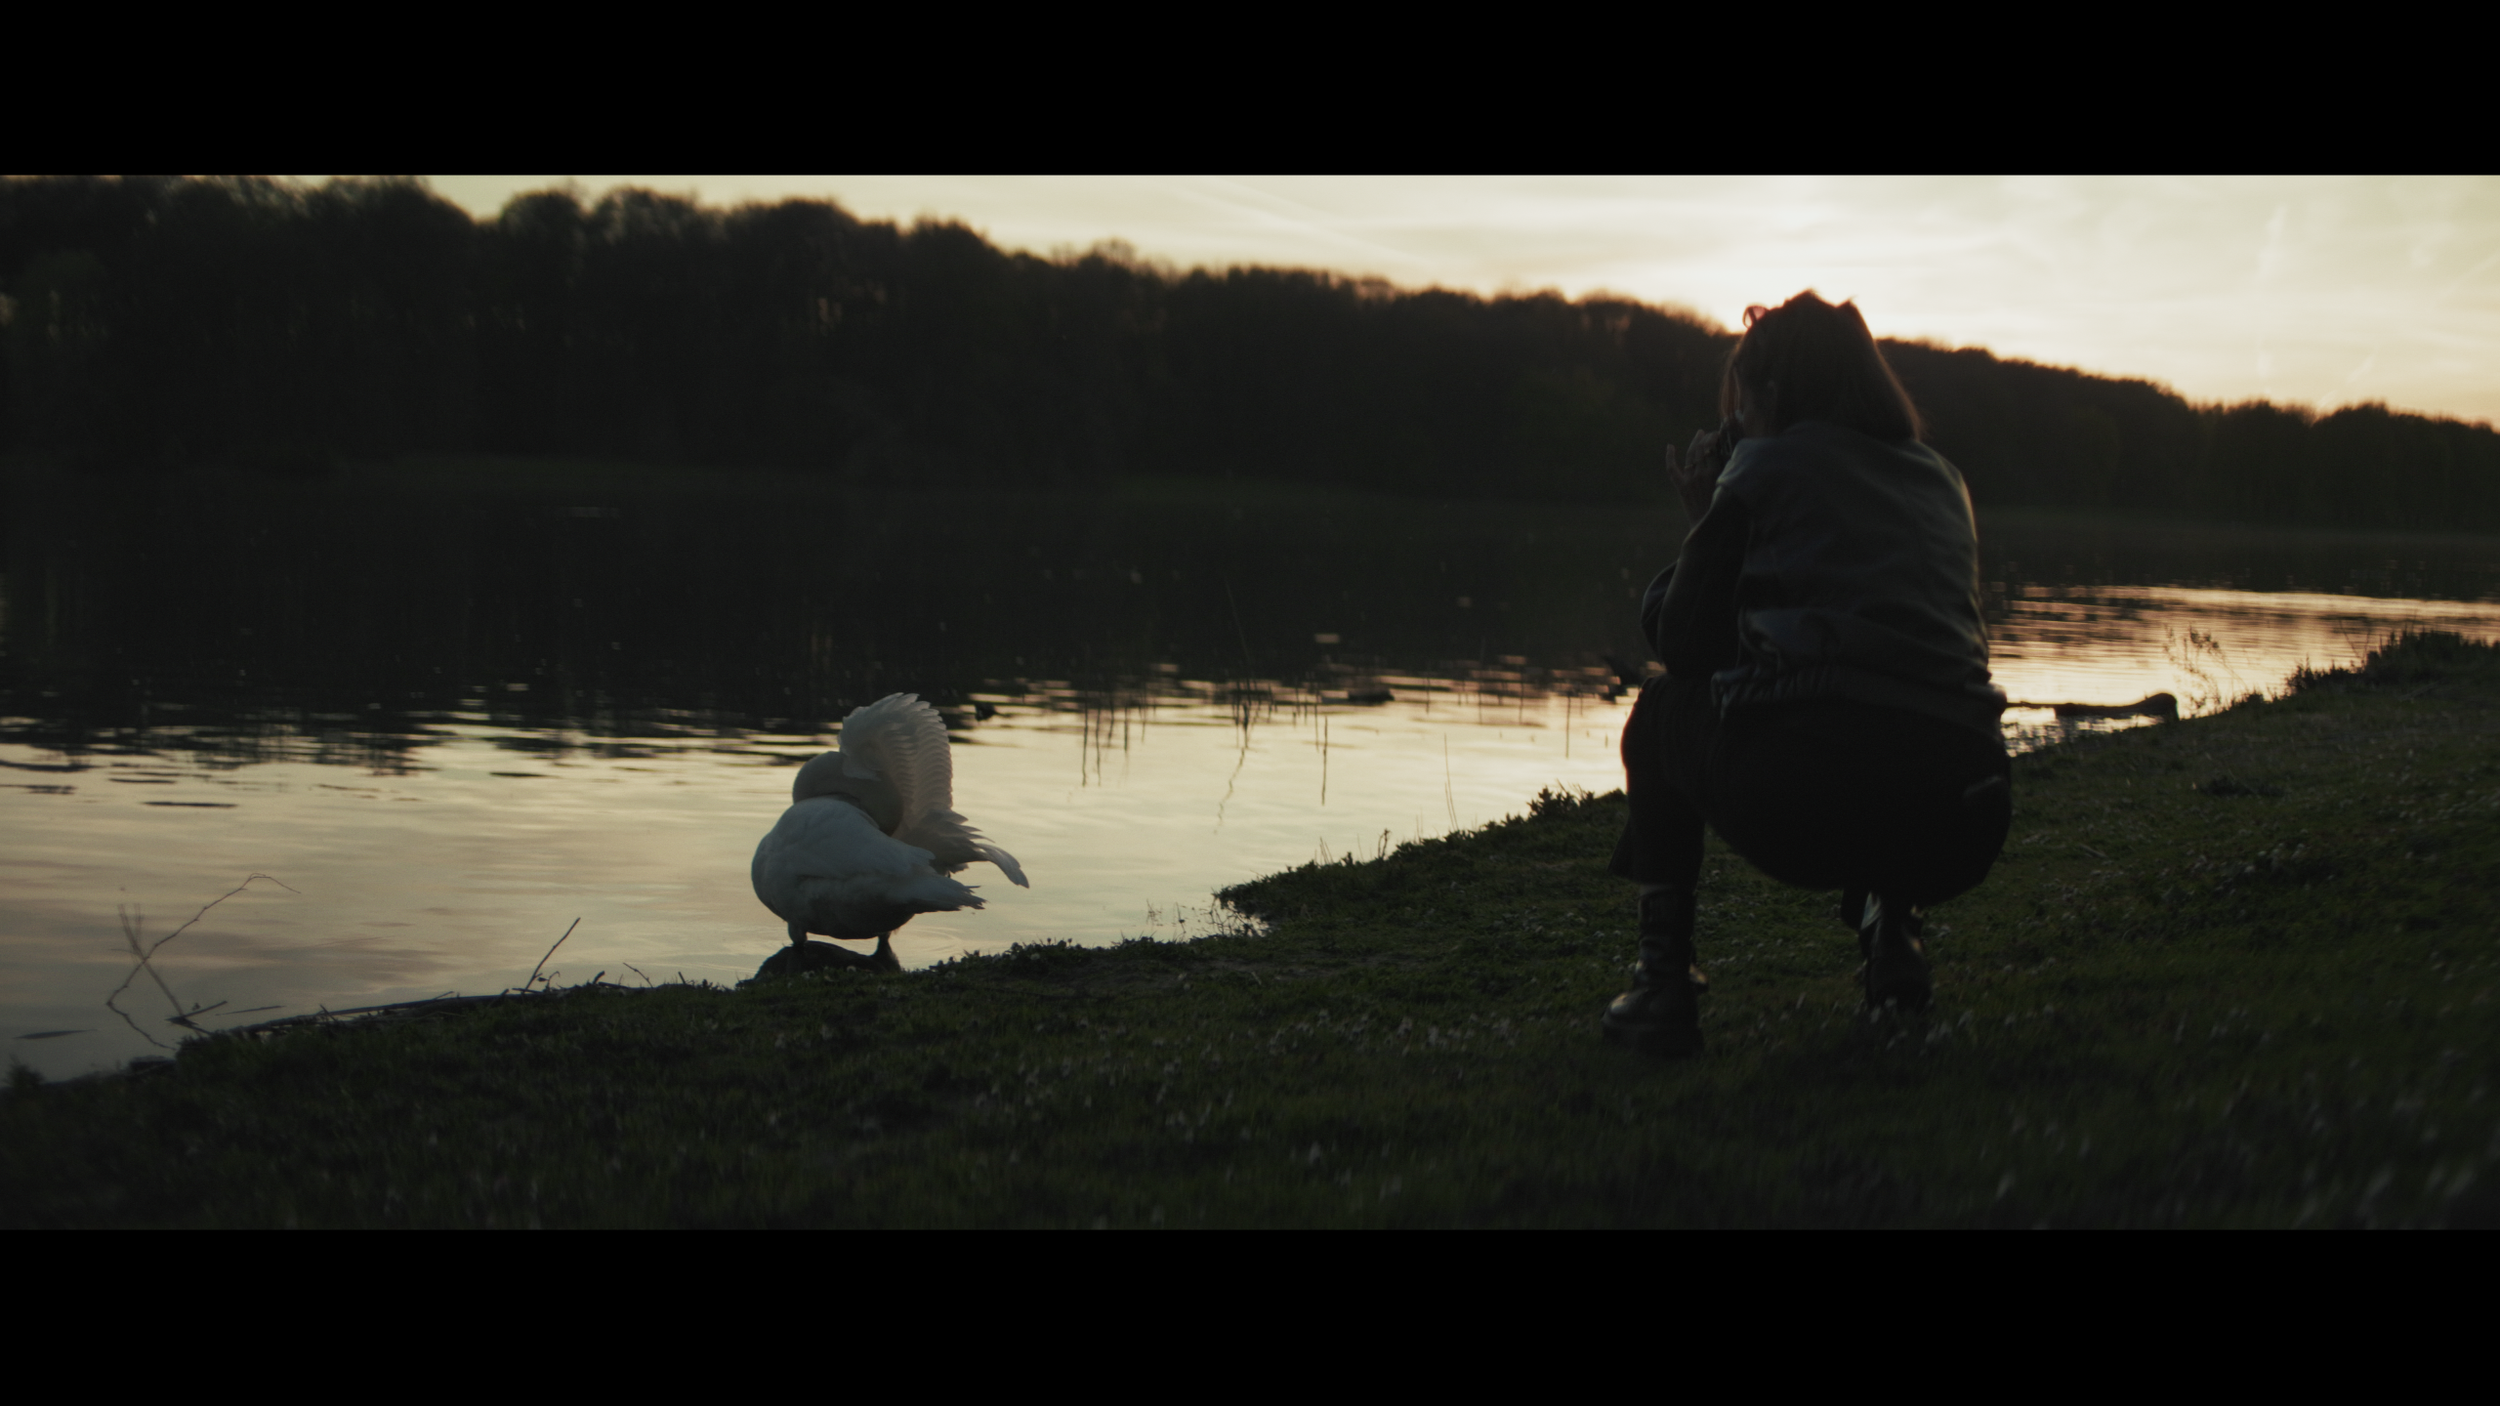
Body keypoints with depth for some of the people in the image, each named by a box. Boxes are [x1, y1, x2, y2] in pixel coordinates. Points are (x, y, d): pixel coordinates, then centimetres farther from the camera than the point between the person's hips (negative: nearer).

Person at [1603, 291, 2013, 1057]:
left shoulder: (1767, 462, 8)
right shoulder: (1942, 479, 24)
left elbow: (1680, 641, 10)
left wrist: (1709, 523, 26)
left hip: (1808, 804, -5)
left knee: (1662, 711, 25)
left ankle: (1664, 985, 15)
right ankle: (1891, 924, 16)